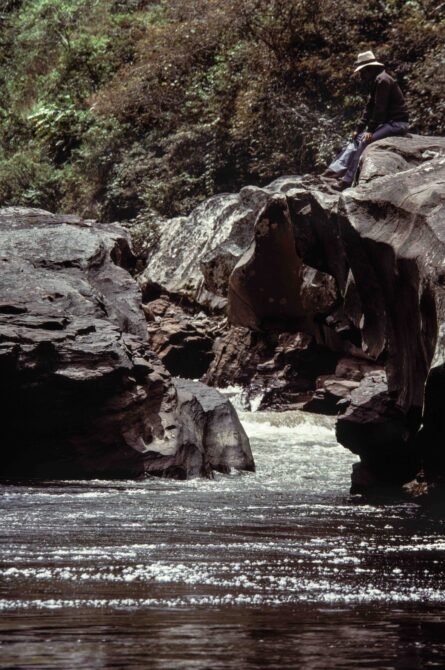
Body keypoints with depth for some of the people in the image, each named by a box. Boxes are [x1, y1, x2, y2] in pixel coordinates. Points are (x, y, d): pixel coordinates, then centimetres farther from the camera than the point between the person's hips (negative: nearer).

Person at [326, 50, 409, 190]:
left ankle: (348, 180, -23)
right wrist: (359, 129, 9)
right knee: (358, 138, 8)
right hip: (388, 122, 10)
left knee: (364, 141, -21)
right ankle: (338, 168, 1)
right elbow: (369, 108, 15)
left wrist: (370, 130, -18)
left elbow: (380, 108, -20)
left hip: (397, 123, -10)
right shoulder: (375, 81, 16)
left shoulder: (382, 80, -16)